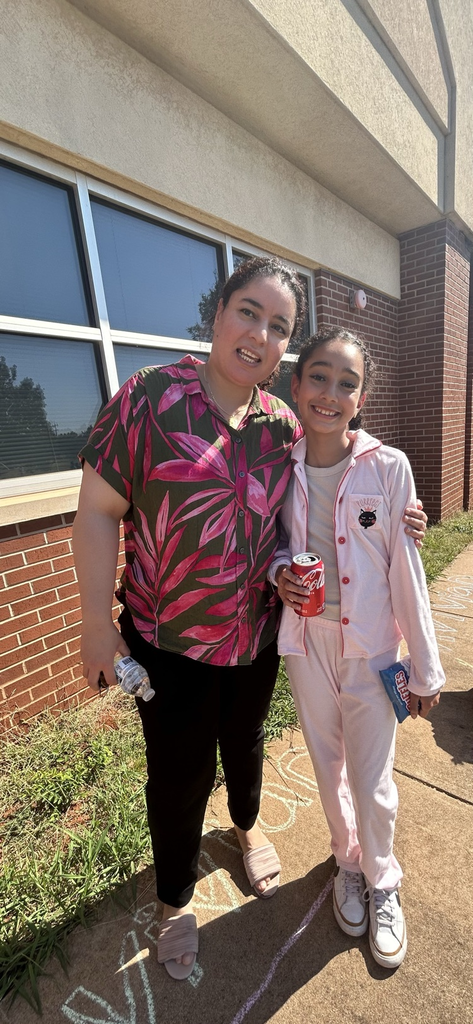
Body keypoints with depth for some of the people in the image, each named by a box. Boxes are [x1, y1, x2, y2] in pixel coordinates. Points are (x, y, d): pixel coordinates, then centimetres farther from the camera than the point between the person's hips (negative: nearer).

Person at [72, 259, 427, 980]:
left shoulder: (284, 425, -2)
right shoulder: (150, 395, -15)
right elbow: (98, 514, -13)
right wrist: (97, 625, -12)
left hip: (257, 632, 4)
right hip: (167, 639, -3)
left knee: (244, 740, 28)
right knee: (179, 771, 17)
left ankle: (247, 825, 63)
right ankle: (175, 899, 51)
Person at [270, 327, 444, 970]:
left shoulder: (388, 467, -12)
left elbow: (407, 572, -8)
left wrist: (426, 669, -3)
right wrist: (280, 573, -15)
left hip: (370, 648, -2)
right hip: (306, 640, 3)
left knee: (373, 782, 13)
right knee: (329, 766, 22)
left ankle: (382, 883, 47)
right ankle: (349, 863, 53)